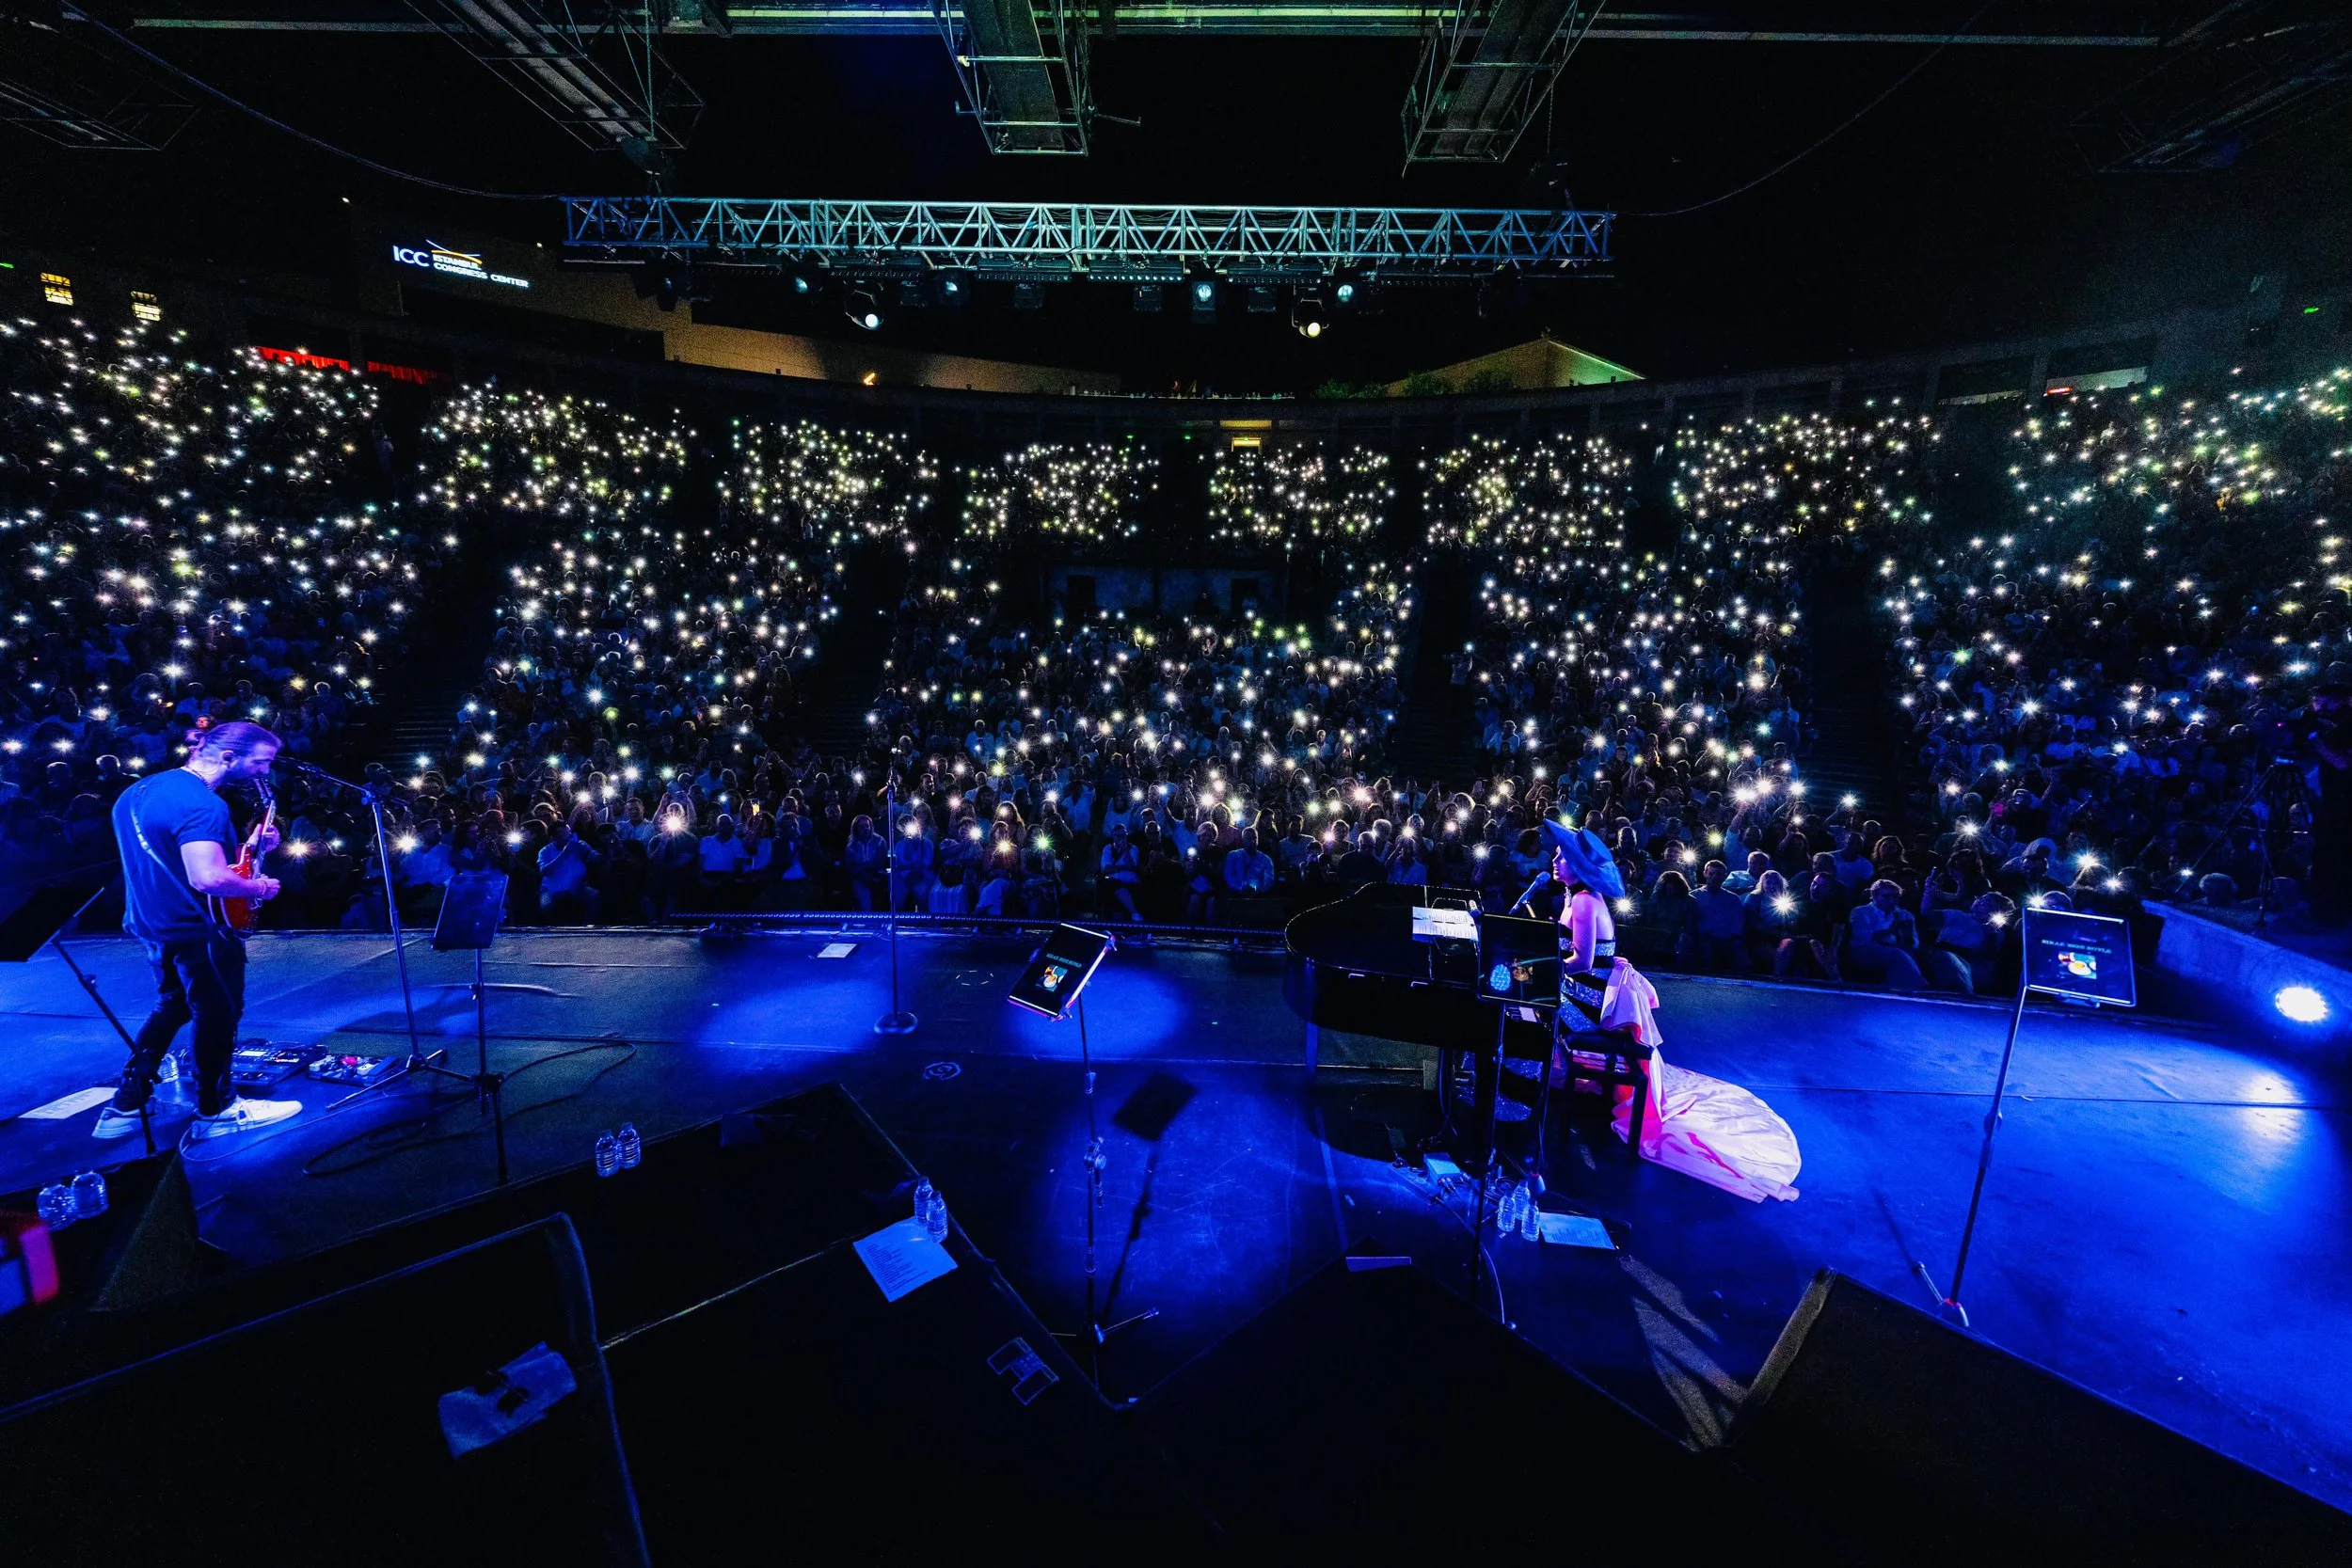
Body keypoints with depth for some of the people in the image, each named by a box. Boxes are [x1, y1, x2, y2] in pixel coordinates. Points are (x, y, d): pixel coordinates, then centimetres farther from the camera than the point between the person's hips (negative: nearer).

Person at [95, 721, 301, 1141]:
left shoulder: (141, 788, 7)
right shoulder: (203, 804, -26)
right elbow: (209, 878, -36)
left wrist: (249, 847, 8)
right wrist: (259, 887, -17)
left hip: (151, 923, 9)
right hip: (196, 931, -9)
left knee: (172, 1006, 24)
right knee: (218, 1017, 5)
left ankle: (125, 1107, 28)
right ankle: (216, 1111, 17)